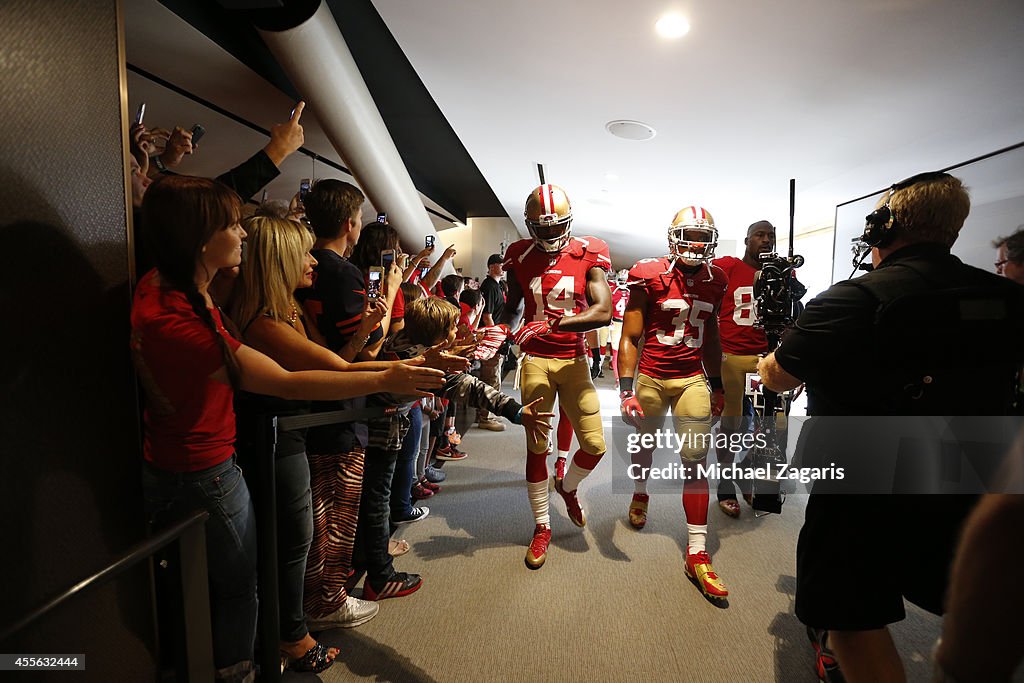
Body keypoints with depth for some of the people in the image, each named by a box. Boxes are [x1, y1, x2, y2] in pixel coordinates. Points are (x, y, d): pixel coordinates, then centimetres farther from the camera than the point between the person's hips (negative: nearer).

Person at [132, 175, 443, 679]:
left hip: (172, 464, 9)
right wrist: (384, 380, -30)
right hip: (200, 479, -9)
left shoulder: (162, 281, -6)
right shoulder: (176, 324, -34)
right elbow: (288, 384, -32)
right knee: (238, 587, 16)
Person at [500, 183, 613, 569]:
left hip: (574, 360, 0)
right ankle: (542, 526, 23)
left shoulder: (588, 255, -4)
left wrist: (553, 324, -29)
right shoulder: (521, 257, 3)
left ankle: (568, 487, 35)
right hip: (536, 360, 1)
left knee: (595, 445, 0)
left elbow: (604, 312, -17)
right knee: (536, 446, 4)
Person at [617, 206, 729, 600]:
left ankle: (697, 555, 8)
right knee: (643, 446, 16)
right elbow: (630, 338, -10)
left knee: (695, 461, -2)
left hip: (693, 380, 3)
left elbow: (710, 338, 16)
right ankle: (640, 494, 51)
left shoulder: (714, 281, 4)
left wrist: (717, 385, 18)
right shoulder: (650, 276, -10)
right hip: (652, 378, -2)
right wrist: (625, 390, -17)